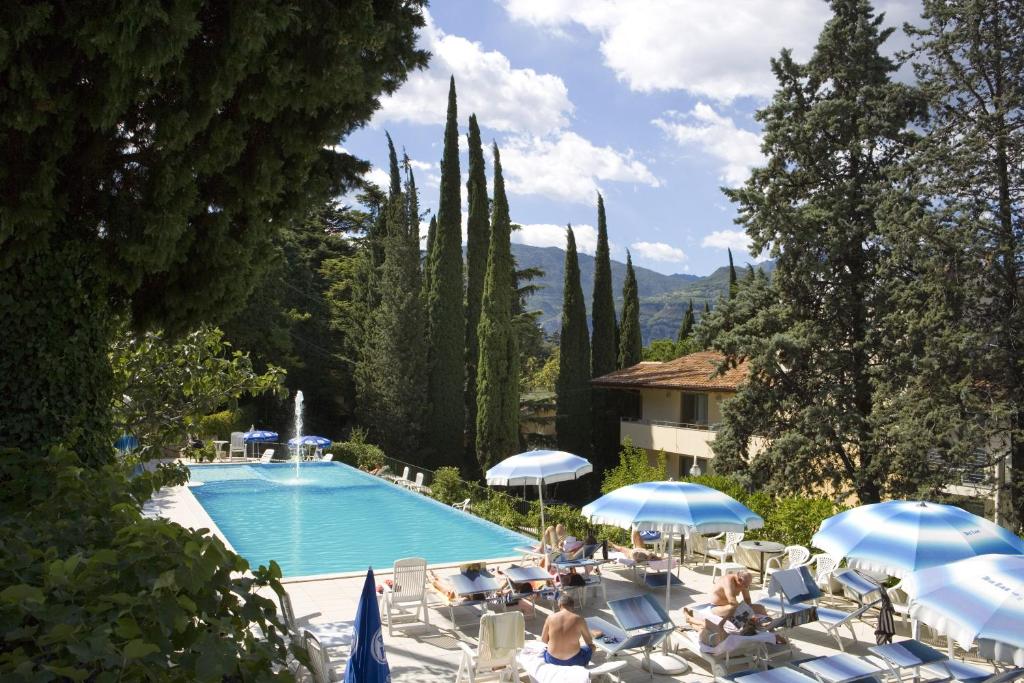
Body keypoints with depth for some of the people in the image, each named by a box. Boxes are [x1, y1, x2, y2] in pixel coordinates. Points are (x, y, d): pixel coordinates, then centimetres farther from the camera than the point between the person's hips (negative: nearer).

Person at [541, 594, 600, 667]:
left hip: (553, 660, 2)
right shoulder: (579, 619, -12)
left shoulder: (550, 618, -8)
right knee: (591, 647, 26)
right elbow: (589, 642, 1)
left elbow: (544, 639, 4)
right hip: (573, 660, -2)